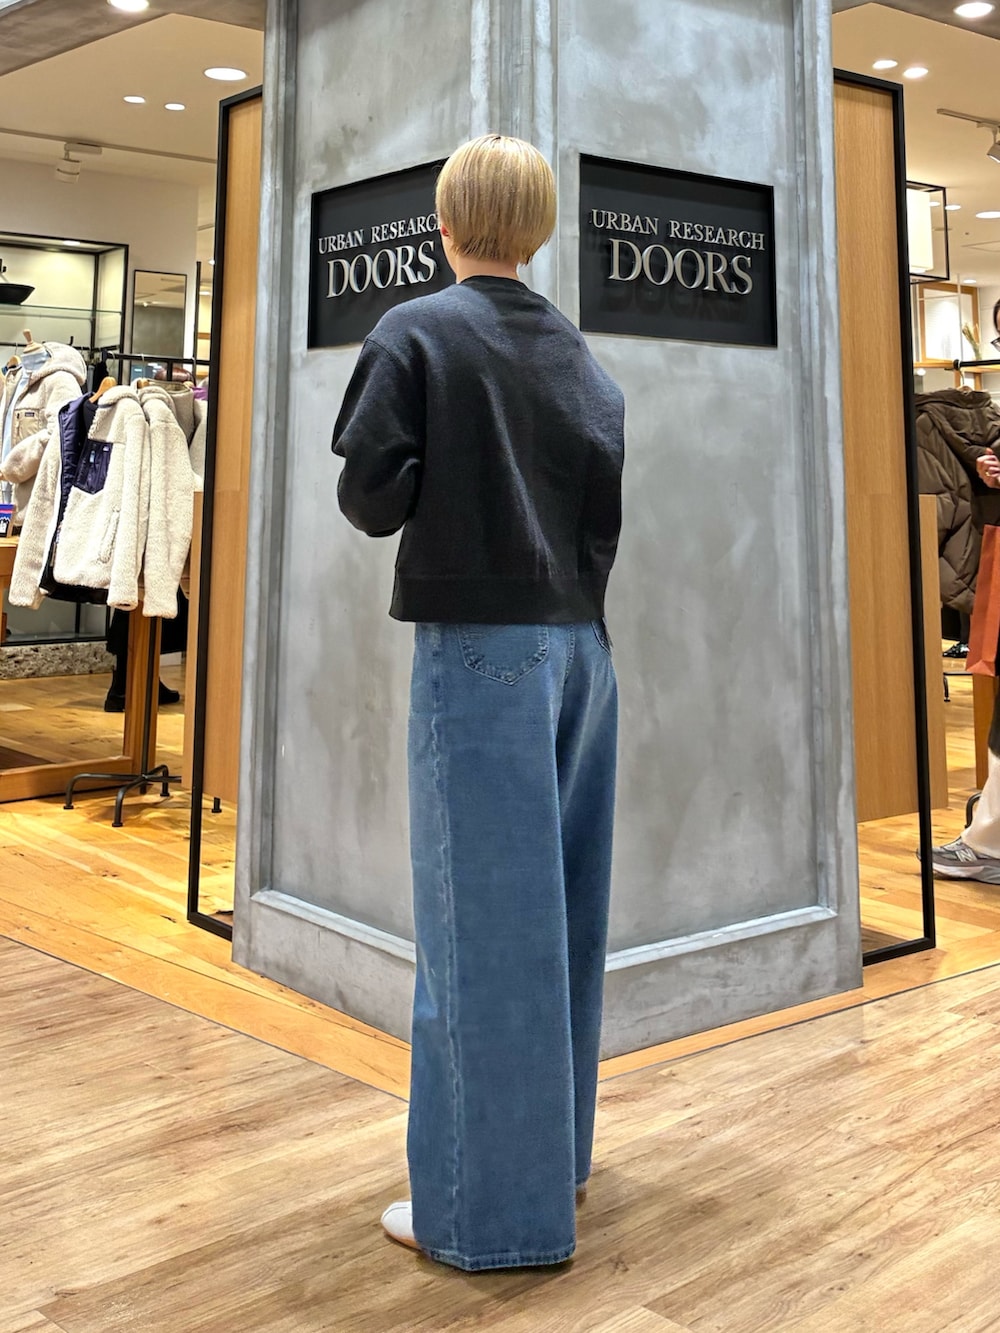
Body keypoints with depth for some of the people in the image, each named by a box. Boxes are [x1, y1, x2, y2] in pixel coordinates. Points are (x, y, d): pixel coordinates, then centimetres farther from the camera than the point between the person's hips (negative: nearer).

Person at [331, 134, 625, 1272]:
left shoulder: (416, 333, -4)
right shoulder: (579, 354, 11)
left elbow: (371, 495, -11)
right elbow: (610, 501, 2)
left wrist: (421, 503, 10)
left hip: (479, 645, -6)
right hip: (579, 643, 6)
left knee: (481, 916, -2)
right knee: (558, 905, 14)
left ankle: (489, 1208, 5)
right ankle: (555, 1147, 28)